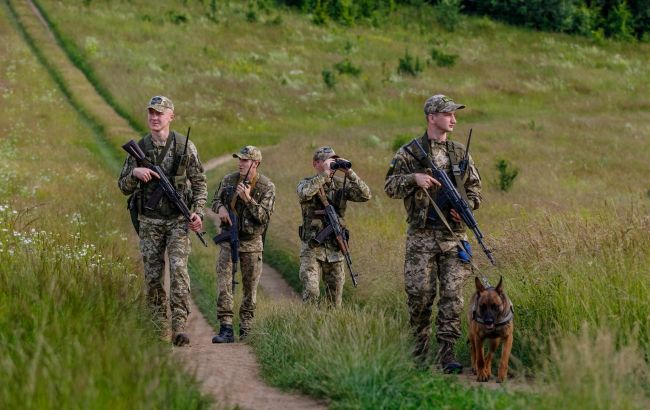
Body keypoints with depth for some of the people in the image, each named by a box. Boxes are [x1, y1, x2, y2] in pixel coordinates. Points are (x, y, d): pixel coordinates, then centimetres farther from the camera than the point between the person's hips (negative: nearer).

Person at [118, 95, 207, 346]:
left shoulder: (185, 146, -3)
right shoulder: (138, 149, 2)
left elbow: (200, 183, 2)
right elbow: (123, 187, 6)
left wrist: (198, 212, -11)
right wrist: (135, 173, -15)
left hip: (178, 220, -2)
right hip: (149, 222, 2)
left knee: (178, 269, -17)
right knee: (152, 276, 3)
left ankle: (179, 326, -21)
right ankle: (160, 328, 13)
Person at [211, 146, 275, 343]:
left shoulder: (267, 187, -8)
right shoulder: (228, 180, 1)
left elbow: (265, 216, -14)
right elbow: (216, 200, 15)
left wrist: (248, 199, -26)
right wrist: (220, 208, -8)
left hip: (252, 243, -1)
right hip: (229, 239, 1)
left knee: (250, 288, 6)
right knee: (224, 283, -11)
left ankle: (246, 330, 17)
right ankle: (226, 329, -15)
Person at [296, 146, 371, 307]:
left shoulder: (341, 184, 7)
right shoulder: (307, 184, -1)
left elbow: (365, 195, -7)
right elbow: (304, 193, -26)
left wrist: (349, 172, -14)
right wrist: (324, 173, -23)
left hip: (335, 249, 3)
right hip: (312, 249, -3)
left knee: (335, 297, 7)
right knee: (311, 293, -16)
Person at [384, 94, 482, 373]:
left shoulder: (460, 153, 12)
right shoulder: (409, 153, 2)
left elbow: (475, 188, 19)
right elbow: (390, 187, 0)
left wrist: (467, 206, -1)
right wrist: (414, 178, -17)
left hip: (454, 235, 3)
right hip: (421, 235, -2)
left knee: (452, 295, -4)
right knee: (419, 294, -1)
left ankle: (447, 352, -3)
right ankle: (420, 346, 18)